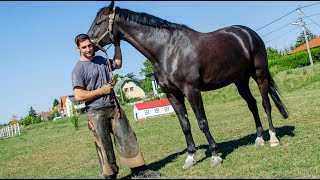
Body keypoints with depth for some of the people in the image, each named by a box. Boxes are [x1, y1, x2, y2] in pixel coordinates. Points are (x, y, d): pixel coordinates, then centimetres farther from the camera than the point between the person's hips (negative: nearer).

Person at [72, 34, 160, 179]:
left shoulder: (101, 60, 13)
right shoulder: (78, 69, -8)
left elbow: (118, 64, 32)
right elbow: (79, 96, -15)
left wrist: (117, 45, 22)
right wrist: (102, 91, -13)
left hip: (114, 108, 6)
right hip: (97, 113, -6)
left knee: (127, 139, 5)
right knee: (104, 145, 0)